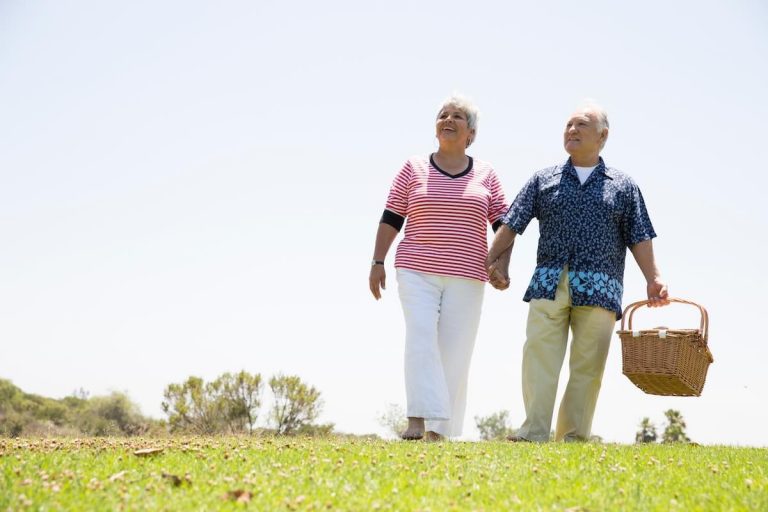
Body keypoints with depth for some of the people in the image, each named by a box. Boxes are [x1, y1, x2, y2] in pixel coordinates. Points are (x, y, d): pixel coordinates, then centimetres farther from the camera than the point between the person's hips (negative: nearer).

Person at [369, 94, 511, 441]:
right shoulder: (414, 169, 9)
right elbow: (391, 220, 8)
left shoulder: (485, 175, 10)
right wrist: (377, 262, 1)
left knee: (454, 351, -3)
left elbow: (503, 224, 8)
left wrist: (502, 267, -4)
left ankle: (439, 430, 2)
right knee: (421, 335, -20)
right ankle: (418, 419, -26)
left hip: (466, 277, 1)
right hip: (417, 271, -1)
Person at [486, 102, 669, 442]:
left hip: (598, 289, 0)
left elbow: (639, 238, 10)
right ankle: (533, 433, -15)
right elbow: (511, 225, 13)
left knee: (588, 365, -4)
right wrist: (488, 262, 4)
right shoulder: (544, 180, 17)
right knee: (538, 354, -12)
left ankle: (573, 438, -2)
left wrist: (653, 279, -2)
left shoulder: (622, 186, 15)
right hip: (548, 283, 1)